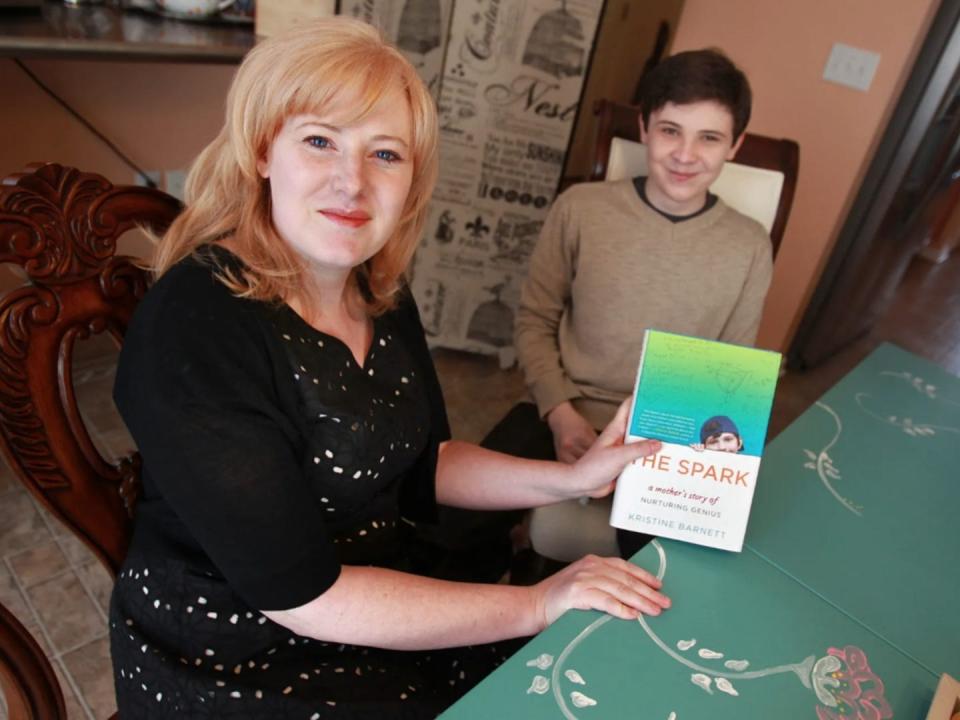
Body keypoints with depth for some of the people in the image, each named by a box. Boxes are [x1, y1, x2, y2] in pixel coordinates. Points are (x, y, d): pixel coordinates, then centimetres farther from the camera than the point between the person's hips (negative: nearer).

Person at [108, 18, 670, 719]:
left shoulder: (381, 296, -4)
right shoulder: (193, 326, -26)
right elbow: (300, 596, -25)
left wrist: (574, 478, -5)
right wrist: (536, 604, -20)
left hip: (380, 599, 6)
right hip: (233, 660, -5)